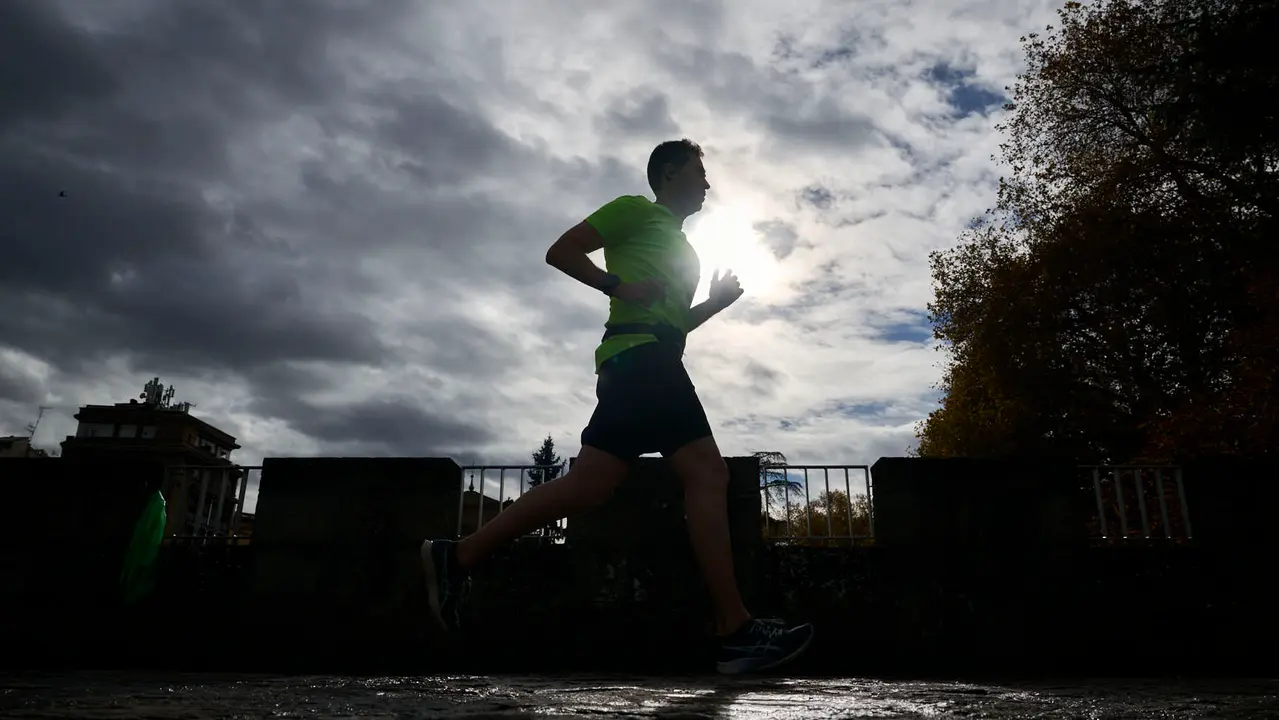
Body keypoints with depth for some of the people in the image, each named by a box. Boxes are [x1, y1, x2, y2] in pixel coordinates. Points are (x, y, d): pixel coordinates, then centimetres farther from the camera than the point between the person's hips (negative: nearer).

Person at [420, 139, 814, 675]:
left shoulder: (680, 246, 35)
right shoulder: (635, 210, 9)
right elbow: (561, 251, 2)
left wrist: (717, 302, 22)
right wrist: (620, 286, -10)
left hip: (653, 359, 9)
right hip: (640, 352, -9)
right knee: (706, 473, -16)